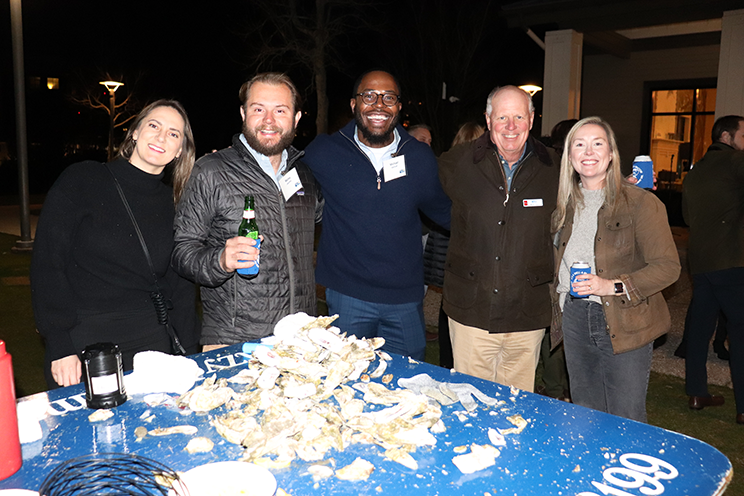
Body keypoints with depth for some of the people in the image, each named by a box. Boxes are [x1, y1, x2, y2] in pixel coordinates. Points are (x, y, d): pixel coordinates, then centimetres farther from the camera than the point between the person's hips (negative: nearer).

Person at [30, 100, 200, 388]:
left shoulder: (173, 205, 7)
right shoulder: (81, 180, -3)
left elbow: (181, 287, 9)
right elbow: (47, 264, -7)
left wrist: (187, 358, 1)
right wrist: (60, 347, -14)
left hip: (151, 343, 3)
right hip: (81, 344, -2)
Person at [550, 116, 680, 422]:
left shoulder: (641, 203, -9)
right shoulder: (565, 204, 9)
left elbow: (667, 266, -13)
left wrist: (612, 286, -22)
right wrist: (558, 295, 8)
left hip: (624, 324, -5)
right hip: (574, 319, 5)